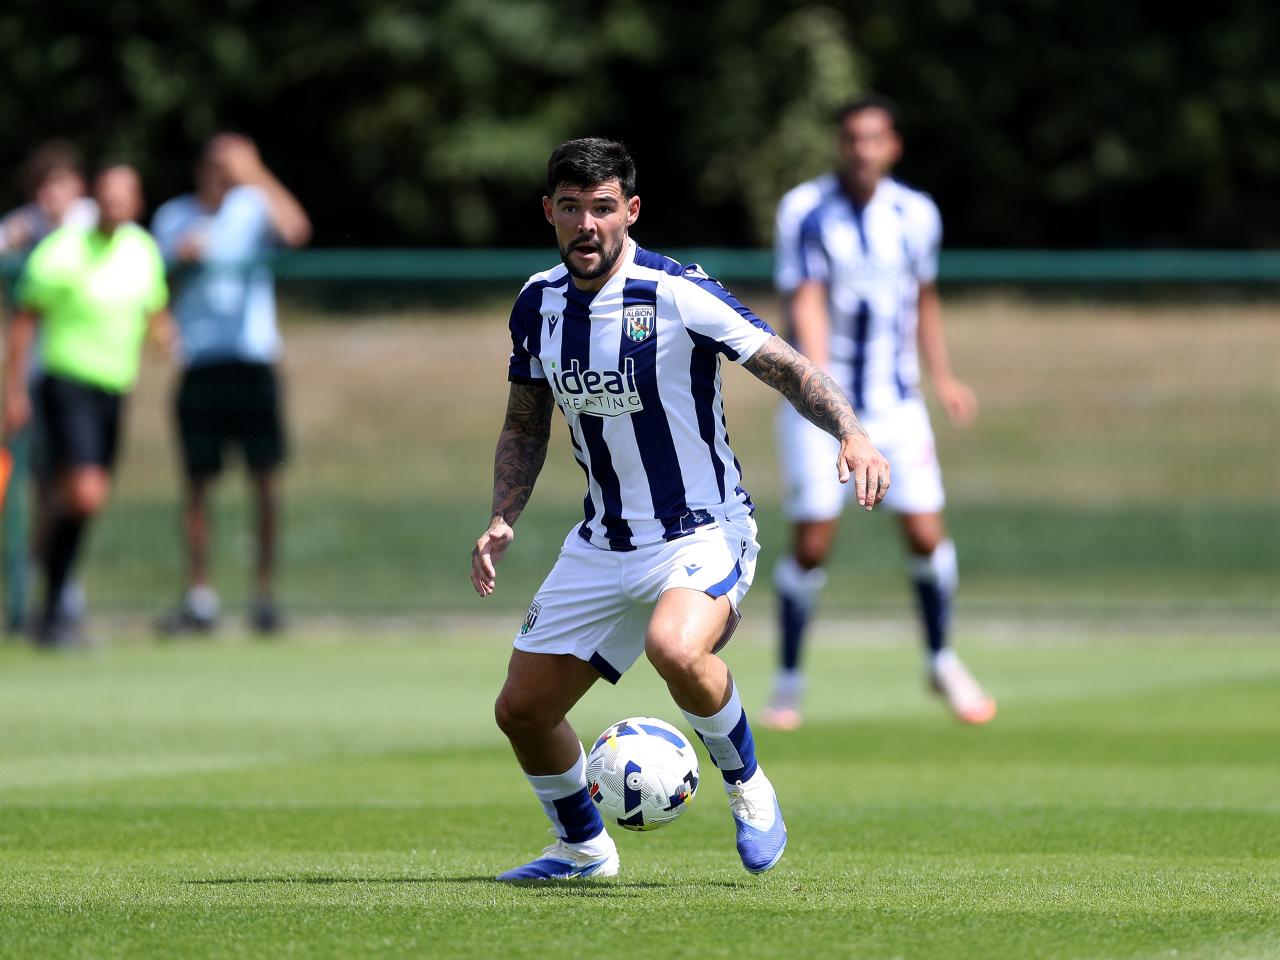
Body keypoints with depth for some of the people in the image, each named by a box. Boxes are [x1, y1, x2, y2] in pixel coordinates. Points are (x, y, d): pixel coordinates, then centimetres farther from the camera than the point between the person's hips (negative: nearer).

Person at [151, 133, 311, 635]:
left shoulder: (254, 207, 4)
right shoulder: (176, 217, 5)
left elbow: (295, 230, -13)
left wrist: (257, 177, -17)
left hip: (254, 362, 0)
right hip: (200, 366, 0)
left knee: (266, 480, -4)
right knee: (196, 483, 2)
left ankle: (265, 594, 3)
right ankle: (199, 598, 9)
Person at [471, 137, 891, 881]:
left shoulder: (678, 294, -16)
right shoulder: (539, 303, 2)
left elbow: (789, 369, -15)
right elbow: (526, 425, 15)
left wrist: (852, 435, -32)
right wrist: (503, 520, 1)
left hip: (704, 533, -6)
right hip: (603, 544, 6)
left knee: (675, 648, -37)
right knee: (522, 709, 5)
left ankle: (749, 792, -10)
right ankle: (583, 849, 32)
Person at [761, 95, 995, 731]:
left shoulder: (915, 215, 2)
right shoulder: (805, 211, -8)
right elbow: (806, 302, -17)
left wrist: (942, 378, 17)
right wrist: (818, 375, -32)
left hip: (896, 403, 3)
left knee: (926, 536, -5)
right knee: (811, 545, -7)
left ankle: (942, 662, 18)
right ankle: (788, 684, 9)